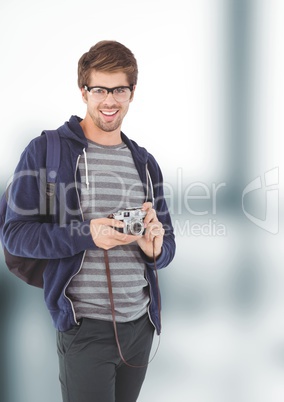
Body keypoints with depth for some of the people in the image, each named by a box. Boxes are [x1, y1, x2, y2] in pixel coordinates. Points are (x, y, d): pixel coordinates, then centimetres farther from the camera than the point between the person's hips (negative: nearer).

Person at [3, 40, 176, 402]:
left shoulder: (145, 163, 11)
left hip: (141, 322, 5)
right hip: (85, 327, -5)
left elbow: (168, 242, 15)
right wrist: (86, 234, -22)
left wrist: (155, 248, -10)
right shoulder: (46, 151, -5)